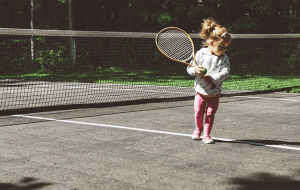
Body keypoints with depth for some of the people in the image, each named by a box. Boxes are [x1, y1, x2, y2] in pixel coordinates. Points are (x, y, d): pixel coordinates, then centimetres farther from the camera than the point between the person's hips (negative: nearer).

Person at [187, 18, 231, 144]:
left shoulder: (224, 59, -7)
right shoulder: (200, 54, -8)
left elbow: (225, 73, -18)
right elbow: (189, 69, -3)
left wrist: (212, 78, -28)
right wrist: (195, 70, -25)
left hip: (214, 92, 0)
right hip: (201, 91, 0)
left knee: (210, 114, 3)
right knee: (199, 112, 10)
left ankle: (206, 134, 16)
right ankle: (198, 129, 37)